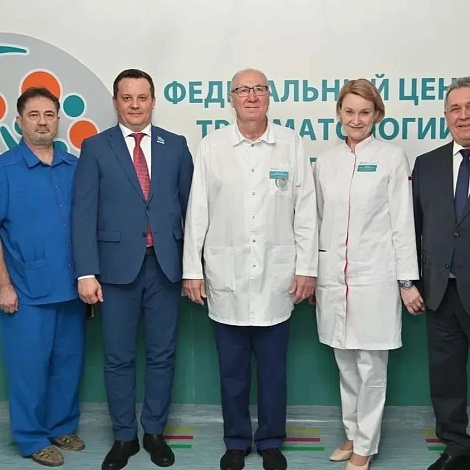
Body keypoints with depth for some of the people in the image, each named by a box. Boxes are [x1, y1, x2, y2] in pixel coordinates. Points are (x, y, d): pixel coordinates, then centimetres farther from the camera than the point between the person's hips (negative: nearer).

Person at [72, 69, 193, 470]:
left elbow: (190, 206, 8)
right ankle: (124, 436, 26)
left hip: (165, 265, 1)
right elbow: (83, 213, -3)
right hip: (117, 266, -1)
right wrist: (87, 272, -10)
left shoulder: (176, 146, 7)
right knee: (118, 358, 9)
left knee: (162, 355, 11)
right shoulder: (95, 147, 2)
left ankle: (155, 432, 28)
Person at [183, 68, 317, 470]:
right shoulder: (212, 146, 1)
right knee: (232, 369, 11)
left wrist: (306, 268, -2)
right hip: (226, 276, 0)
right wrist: (192, 269, -1)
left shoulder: (291, 144, 1)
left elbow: (305, 211, 2)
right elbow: (197, 212, 1)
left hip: (276, 277, 0)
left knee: (273, 368, 10)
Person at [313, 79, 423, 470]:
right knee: (345, 364, 13)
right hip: (333, 276, 4)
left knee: (371, 365, 3)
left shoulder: (392, 158, -2)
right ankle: (352, 434, 30)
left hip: (375, 276, -4)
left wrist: (408, 281, -5)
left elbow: (403, 221, -3)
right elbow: (320, 220, 12)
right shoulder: (326, 162, 8)